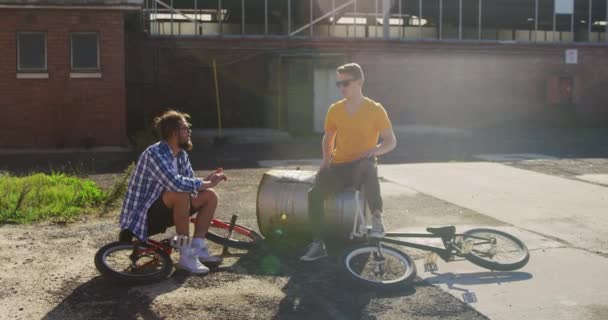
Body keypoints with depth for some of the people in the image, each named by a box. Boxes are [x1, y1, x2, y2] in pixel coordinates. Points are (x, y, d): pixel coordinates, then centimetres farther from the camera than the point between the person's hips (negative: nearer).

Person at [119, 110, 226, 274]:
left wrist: (207, 180, -19)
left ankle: (197, 248, 1)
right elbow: (176, 183, -38)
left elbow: (191, 185, 2)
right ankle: (186, 256, -25)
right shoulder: (154, 154, -24)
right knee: (180, 193, -34)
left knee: (210, 195, 0)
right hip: (142, 217, -9)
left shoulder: (181, 155, 3)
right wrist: (207, 183, -26)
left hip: (164, 211, 9)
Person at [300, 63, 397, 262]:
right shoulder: (335, 110, 7)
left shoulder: (375, 109, -4)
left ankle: (376, 217, -31)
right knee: (314, 193, -23)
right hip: (339, 166, 4)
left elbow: (391, 141, -3)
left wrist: (374, 150, -23)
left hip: (362, 165, -3)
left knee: (368, 165, -42)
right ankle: (318, 243, -11)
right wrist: (326, 158, 4)